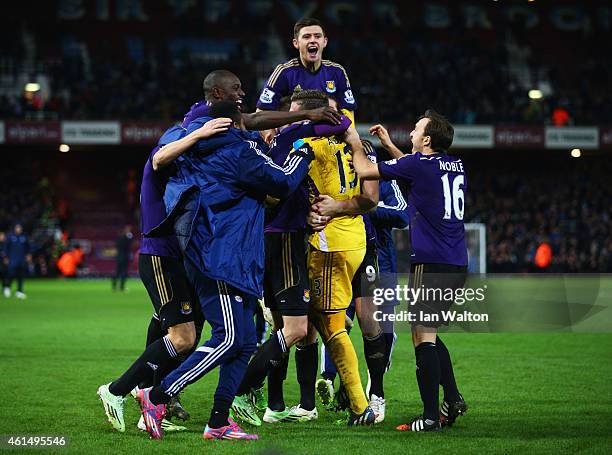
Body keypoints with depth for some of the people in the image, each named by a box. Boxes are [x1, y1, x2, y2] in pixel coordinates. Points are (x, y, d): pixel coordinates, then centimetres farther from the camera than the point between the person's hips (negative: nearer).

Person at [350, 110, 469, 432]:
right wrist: (389, 145, 38)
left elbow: (365, 171, 0)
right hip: (457, 264, 8)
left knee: (423, 336, -7)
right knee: (428, 335, 18)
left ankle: (431, 416, -10)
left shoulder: (419, 163, -9)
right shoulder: (456, 166, 13)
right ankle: (453, 399, 14)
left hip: (431, 263, -8)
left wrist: (355, 143, 18)